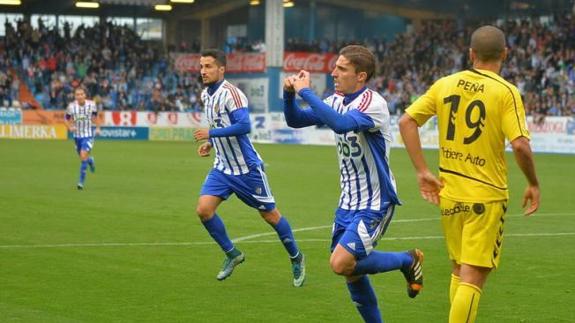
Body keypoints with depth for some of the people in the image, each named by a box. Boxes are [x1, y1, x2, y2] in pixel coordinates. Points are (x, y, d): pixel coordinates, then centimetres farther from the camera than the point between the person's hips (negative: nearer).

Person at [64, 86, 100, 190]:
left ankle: (81, 182, -10)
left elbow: (95, 116, 8)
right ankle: (90, 160, 55)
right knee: (82, 157, 16)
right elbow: (66, 119, 3)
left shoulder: (91, 104, -12)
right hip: (77, 135, 3)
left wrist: (98, 128, 5)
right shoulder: (71, 106, -11)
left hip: (88, 135, -3)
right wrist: (70, 127, -14)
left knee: (83, 156, -17)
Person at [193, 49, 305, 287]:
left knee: (270, 214, 3)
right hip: (222, 167, 7)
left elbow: (244, 125, -30)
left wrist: (211, 133, -25)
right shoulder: (205, 95, 8)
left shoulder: (231, 94, -19)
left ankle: (296, 258, 23)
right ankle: (232, 254, 9)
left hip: (246, 167, -7)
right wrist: (210, 143, 7)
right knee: (204, 209, -10)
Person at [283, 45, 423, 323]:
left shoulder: (372, 103, -20)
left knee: (342, 263, -17)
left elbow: (341, 123, -38)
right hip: (349, 201, 8)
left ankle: (407, 261, 4)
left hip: (374, 203, -8)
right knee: (350, 270, 9)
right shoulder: (337, 100, 5)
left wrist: (306, 91, -31)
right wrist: (289, 94, -9)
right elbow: (295, 120, 10)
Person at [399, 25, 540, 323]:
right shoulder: (506, 92, -10)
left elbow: (406, 122, 0)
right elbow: (520, 145, -19)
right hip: (486, 195, -5)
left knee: (459, 271, 20)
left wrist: (422, 171, 3)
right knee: (472, 279, -2)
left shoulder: (445, 84, 3)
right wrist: (533, 184, -3)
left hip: (449, 193, 5)